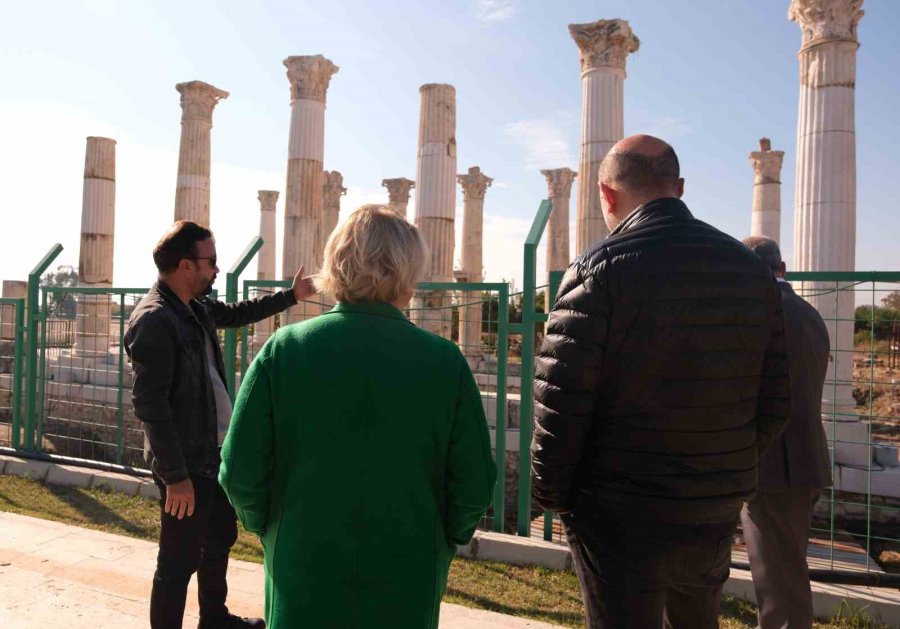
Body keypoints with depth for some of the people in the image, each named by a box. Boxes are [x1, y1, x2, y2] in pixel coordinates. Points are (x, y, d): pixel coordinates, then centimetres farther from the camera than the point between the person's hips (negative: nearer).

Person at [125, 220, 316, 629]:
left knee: (221, 537, 24)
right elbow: (150, 406, -24)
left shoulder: (196, 307, 6)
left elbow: (238, 313, 27)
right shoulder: (153, 320, -22)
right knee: (179, 560, 5)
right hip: (187, 463, -10)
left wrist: (292, 295, 30)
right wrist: (175, 476, -23)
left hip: (214, 450, 10)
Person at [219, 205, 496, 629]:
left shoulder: (282, 351, -13)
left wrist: (268, 528, 11)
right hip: (407, 592, 0)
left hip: (302, 586, 1)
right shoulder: (444, 362, -15)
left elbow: (240, 473, -9)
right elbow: (475, 485, -11)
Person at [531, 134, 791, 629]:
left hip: (621, 518, -6)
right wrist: (727, 471, 17)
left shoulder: (599, 269, -16)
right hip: (718, 513, 6)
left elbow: (560, 402, -18)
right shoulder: (751, 269, 2)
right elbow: (774, 402, 5)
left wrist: (551, 493, -4)